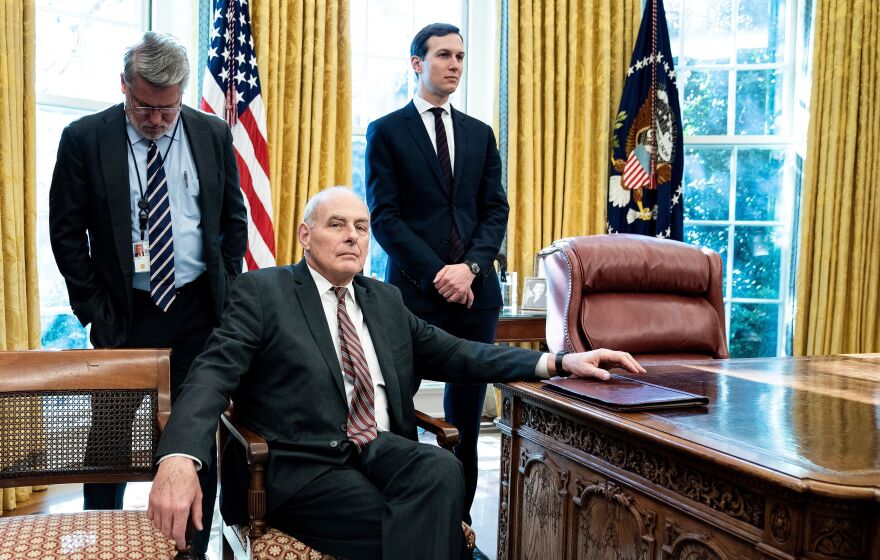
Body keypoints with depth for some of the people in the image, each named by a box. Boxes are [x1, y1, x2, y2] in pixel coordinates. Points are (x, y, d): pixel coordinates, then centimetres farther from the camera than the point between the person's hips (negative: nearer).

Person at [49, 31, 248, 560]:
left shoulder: (213, 134, 2)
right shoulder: (85, 138, -4)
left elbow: (235, 219, 8)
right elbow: (66, 231, -1)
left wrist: (227, 294, 2)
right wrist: (93, 310, -5)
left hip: (198, 309, 2)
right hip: (124, 313, -1)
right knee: (109, 437, 8)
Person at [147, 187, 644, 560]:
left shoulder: (386, 300, 19)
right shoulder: (262, 291, 3)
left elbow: (452, 355, 13)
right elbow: (214, 374, -9)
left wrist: (556, 362, 0)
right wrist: (179, 459, -29)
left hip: (384, 450, 5)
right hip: (304, 464, -4)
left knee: (443, 470, -29)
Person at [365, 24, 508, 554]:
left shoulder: (480, 133, 14)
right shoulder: (386, 131, 3)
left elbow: (496, 210, 8)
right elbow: (384, 216, -5)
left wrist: (470, 267, -9)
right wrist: (436, 274, -13)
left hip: (476, 291, 4)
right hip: (415, 290, -3)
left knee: (466, 415, 8)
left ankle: (459, 522, 19)